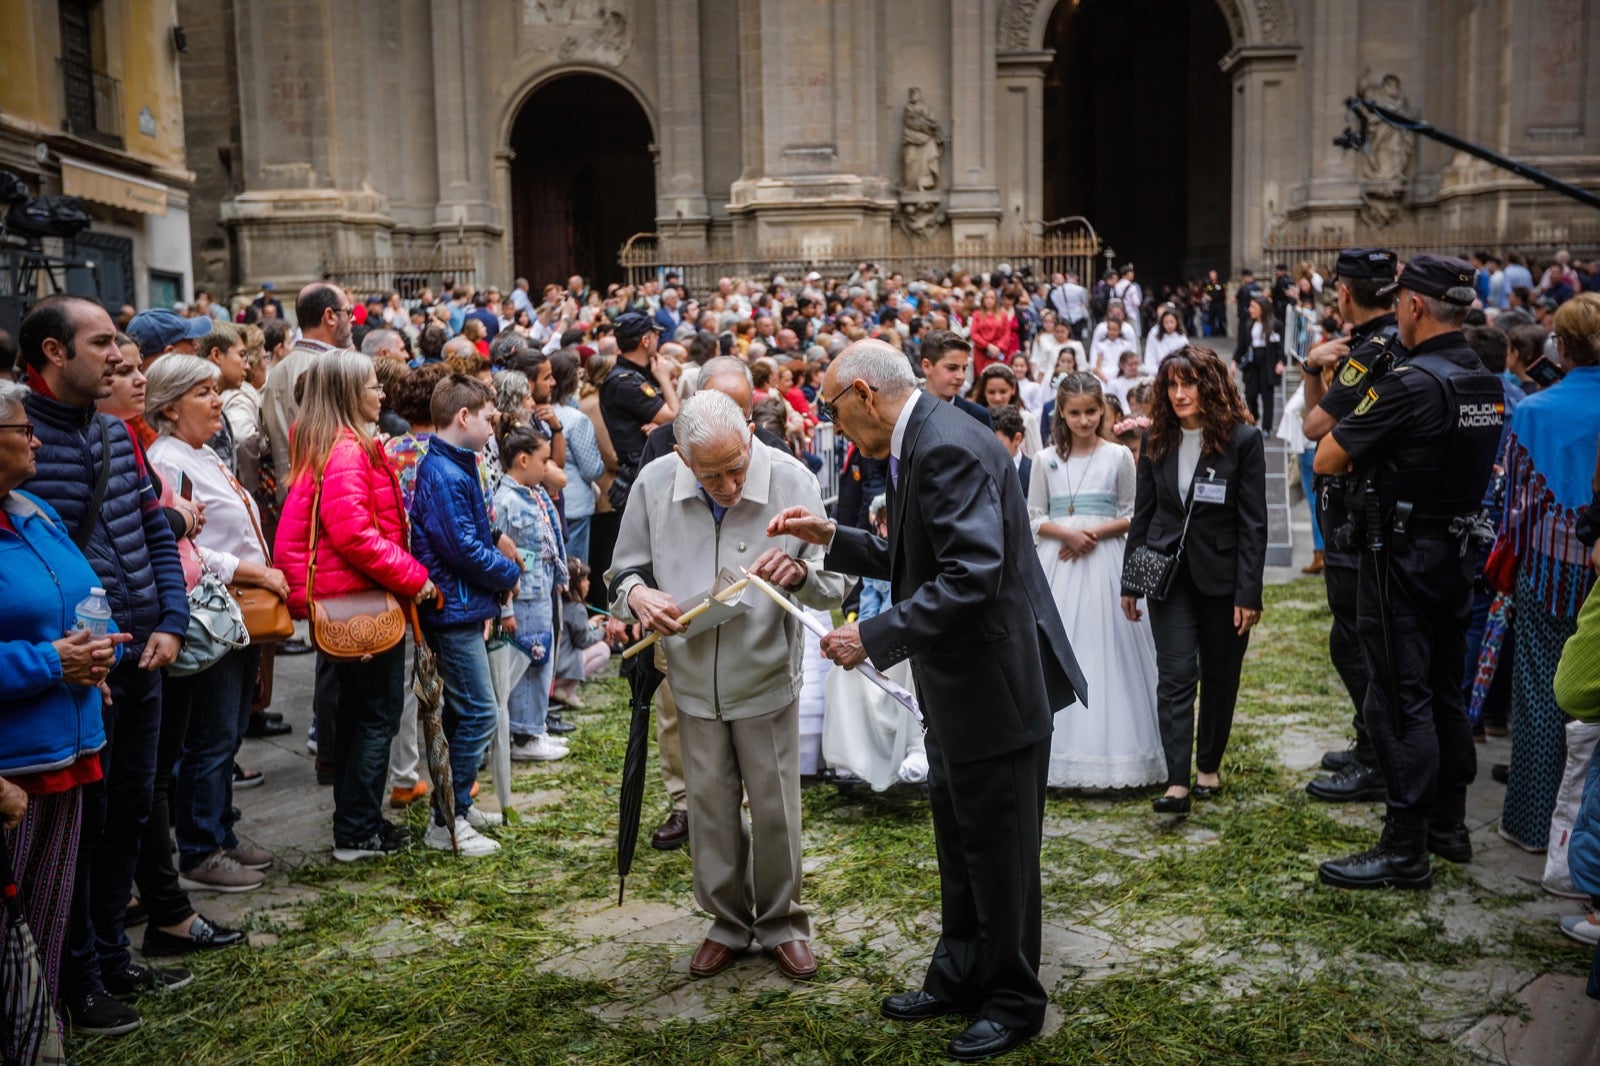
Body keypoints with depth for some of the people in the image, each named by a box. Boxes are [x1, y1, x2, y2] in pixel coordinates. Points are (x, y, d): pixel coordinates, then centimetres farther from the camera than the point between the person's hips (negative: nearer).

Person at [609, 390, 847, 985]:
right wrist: (637, 595, -22)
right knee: (710, 809, 14)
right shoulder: (654, 485, -11)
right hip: (694, 679, 2)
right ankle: (728, 919, 33)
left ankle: (781, 920, 31)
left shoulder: (792, 481, -16)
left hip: (767, 678, -2)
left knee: (776, 810, 9)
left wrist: (800, 572, -35)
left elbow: (835, 585, -12)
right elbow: (625, 571, 2)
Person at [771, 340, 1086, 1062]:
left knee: (999, 856, 7)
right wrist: (831, 539, 10)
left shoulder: (950, 447, -23)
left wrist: (874, 637, -26)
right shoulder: (919, 444, 9)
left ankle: (1014, 1002, 25)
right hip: (955, 688, 10)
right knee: (960, 847, 22)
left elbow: (972, 577, -31)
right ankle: (958, 978, 39)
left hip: (994, 684, -10)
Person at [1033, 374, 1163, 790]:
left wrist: (1094, 532, -12)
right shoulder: (1046, 460, 6)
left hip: (1104, 563, -1)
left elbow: (1130, 516, 4)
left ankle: (1112, 747, 7)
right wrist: (1067, 533, -11)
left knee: (1106, 651, -2)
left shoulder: (1119, 456, 3)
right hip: (1058, 564, 1)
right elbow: (1034, 517, 6)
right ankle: (1061, 753, 7)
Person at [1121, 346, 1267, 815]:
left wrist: (1249, 593, -13)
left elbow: (1253, 522, -9)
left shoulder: (1243, 439, -7)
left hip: (1221, 576, -2)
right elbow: (1143, 513, 8)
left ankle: (1209, 765, 28)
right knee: (1176, 675, -6)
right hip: (1168, 574, 2)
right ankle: (1177, 782, -8)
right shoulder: (1157, 440, 4)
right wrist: (1130, 581, 7)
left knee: (1220, 677, 10)